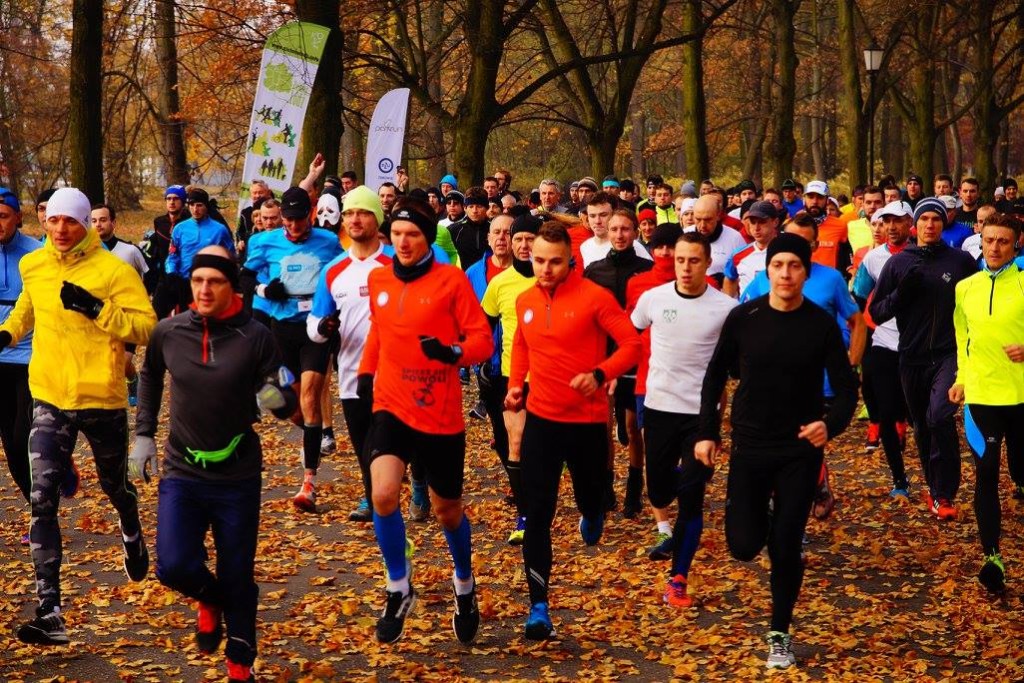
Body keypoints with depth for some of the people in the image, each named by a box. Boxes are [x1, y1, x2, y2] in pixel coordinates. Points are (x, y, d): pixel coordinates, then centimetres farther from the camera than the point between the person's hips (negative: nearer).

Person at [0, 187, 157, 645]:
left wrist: (97, 308, -27)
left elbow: (147, 328, -17)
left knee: (115, 486, 20)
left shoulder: (113, 270, -11)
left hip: (102, 398, -2)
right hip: (50, 399, 3)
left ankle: (132, 536, 57)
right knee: (42, 500, -11)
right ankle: (49, 613, -11)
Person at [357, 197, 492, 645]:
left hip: (441, 414, -2)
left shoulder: (451, 280, -9)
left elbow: (483, 340, -12)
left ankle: (465, 584, 42)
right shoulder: (378, 279, 3)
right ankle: (399, 589, 2)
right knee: (383, 495, -20)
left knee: (447, 510, 13)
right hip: (391, 406, 2)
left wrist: (453, 351, -30)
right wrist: (367, 370, 15)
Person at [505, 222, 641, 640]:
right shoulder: (525, 301, 3)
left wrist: (600, 374, -28)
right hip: (541, 420, 3)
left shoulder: (594, 297, -13)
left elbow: (632, 345, -13)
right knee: (537, 513, -4)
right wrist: (516, 384, 7)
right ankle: (539, 606, 2)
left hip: (588, 420, -3)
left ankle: (592, 514, 55)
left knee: (589, 499, 15)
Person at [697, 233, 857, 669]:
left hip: (801, 452, -1)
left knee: (785, 548, 0)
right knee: (744, 546, -3)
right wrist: (707, 432, 1)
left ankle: (780, 635, 20)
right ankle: (765, 516, 33)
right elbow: (716, 376, 5)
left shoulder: (822, 325, -8)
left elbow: (847, 390, -5)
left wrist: (831, 425, -25)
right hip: (749, 448, 1)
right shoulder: (743, 317, -6)